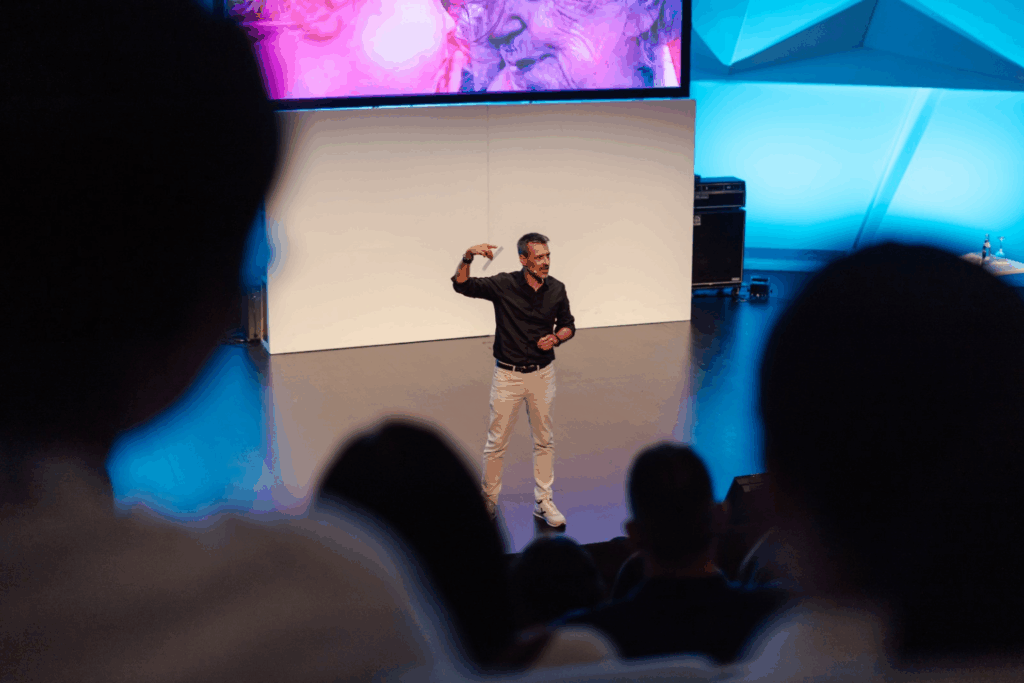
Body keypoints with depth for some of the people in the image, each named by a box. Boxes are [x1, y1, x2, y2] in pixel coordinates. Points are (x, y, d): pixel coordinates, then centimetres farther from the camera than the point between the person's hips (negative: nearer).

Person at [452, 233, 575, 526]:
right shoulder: (504, 285, -12)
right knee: (497, 442, 5)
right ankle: (488, 499, 22)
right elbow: (461, 285, -16)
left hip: (542, 373, 3)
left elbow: (568, 325, 11)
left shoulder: (556, 290, -2)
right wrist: (468, 257, -33)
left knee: (544, 441, 10)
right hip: (508, 375, -3)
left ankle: (544, 502, 22)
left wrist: (556, 338, -10)